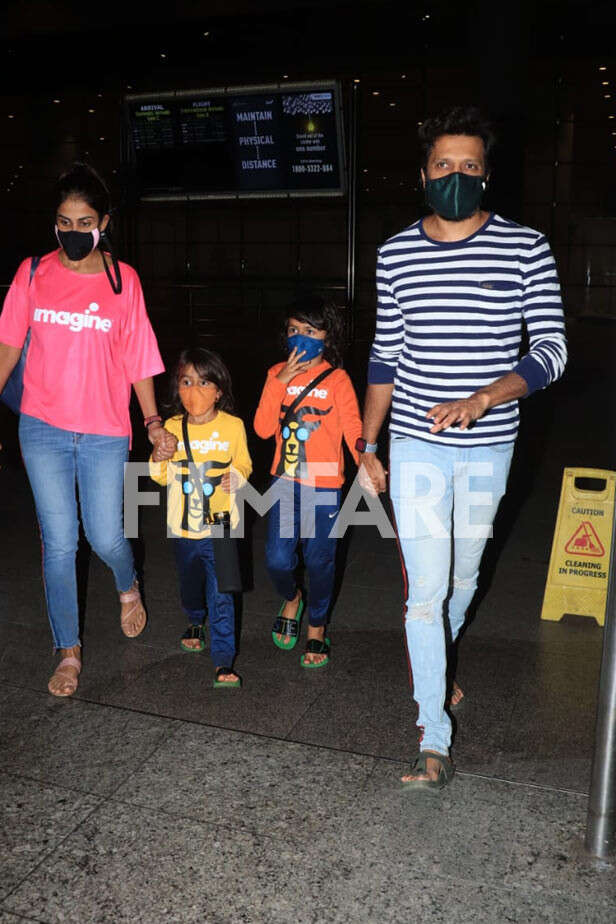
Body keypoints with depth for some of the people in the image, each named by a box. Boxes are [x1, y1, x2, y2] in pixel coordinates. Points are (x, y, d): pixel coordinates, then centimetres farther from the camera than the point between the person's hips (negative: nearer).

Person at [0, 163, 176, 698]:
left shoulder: (123, 280, -1)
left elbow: (137, 359, 2)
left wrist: (153, 421, -4)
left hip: (105, 432, -1)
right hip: (43, 428, 1)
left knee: (106, 538, 1)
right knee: (59, 543, 3)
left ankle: (128, 586, 39)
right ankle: (69, 652, 20)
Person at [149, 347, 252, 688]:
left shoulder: (233, 426, -7)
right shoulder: (171, 428, -1)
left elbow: (243, 463, 6)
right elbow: (163, 477, 7)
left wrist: (237, 475, -16)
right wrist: (158, 460, -15)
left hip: (220, 526, -3)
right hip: (182, 528, 3)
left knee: (221, 596, -7)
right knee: (189, 584, 24)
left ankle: (224, 661, 1)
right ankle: (195, 621, 54)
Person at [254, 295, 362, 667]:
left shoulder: (337, 379, -4)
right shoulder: (278, 374, 5)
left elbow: (353, 428, -9)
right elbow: (263, 428, -4)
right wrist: (280, 382, -13)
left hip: (324, 486, -2)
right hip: (285, 482, 2)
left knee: (319, 560, 6)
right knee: (277, 558, 0)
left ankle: (317, 625, 30)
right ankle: (291, 599, 35)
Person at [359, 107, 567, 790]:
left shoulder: (525, 249, -4)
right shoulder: (396, 253, 2)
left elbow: (551, 350, -7)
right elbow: (384, 357, 8)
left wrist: (480, 400, -22)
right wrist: (366, 447, 7)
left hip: (488, 449, 0)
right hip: (415, 447, 0)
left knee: (463, 577, 18)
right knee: (426, 589, -2)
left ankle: (432, 666, 49)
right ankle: (434, 739, 10)